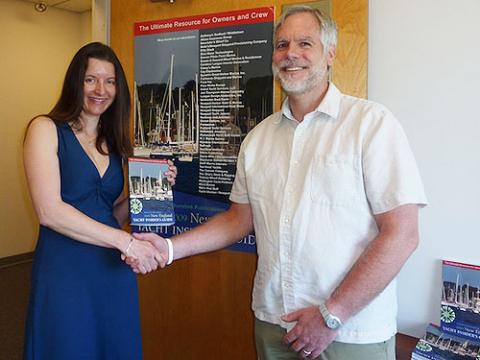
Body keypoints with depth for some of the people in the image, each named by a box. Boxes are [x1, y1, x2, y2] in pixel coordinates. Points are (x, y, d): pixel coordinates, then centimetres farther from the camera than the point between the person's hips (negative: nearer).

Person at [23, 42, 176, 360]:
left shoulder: (115, 142, 12)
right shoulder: (46, 129, -5)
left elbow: (115, 214, 12)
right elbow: (49, 211, -17)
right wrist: (125, 241, -21)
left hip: (114, 270, 5)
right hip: (63, 270, -5)